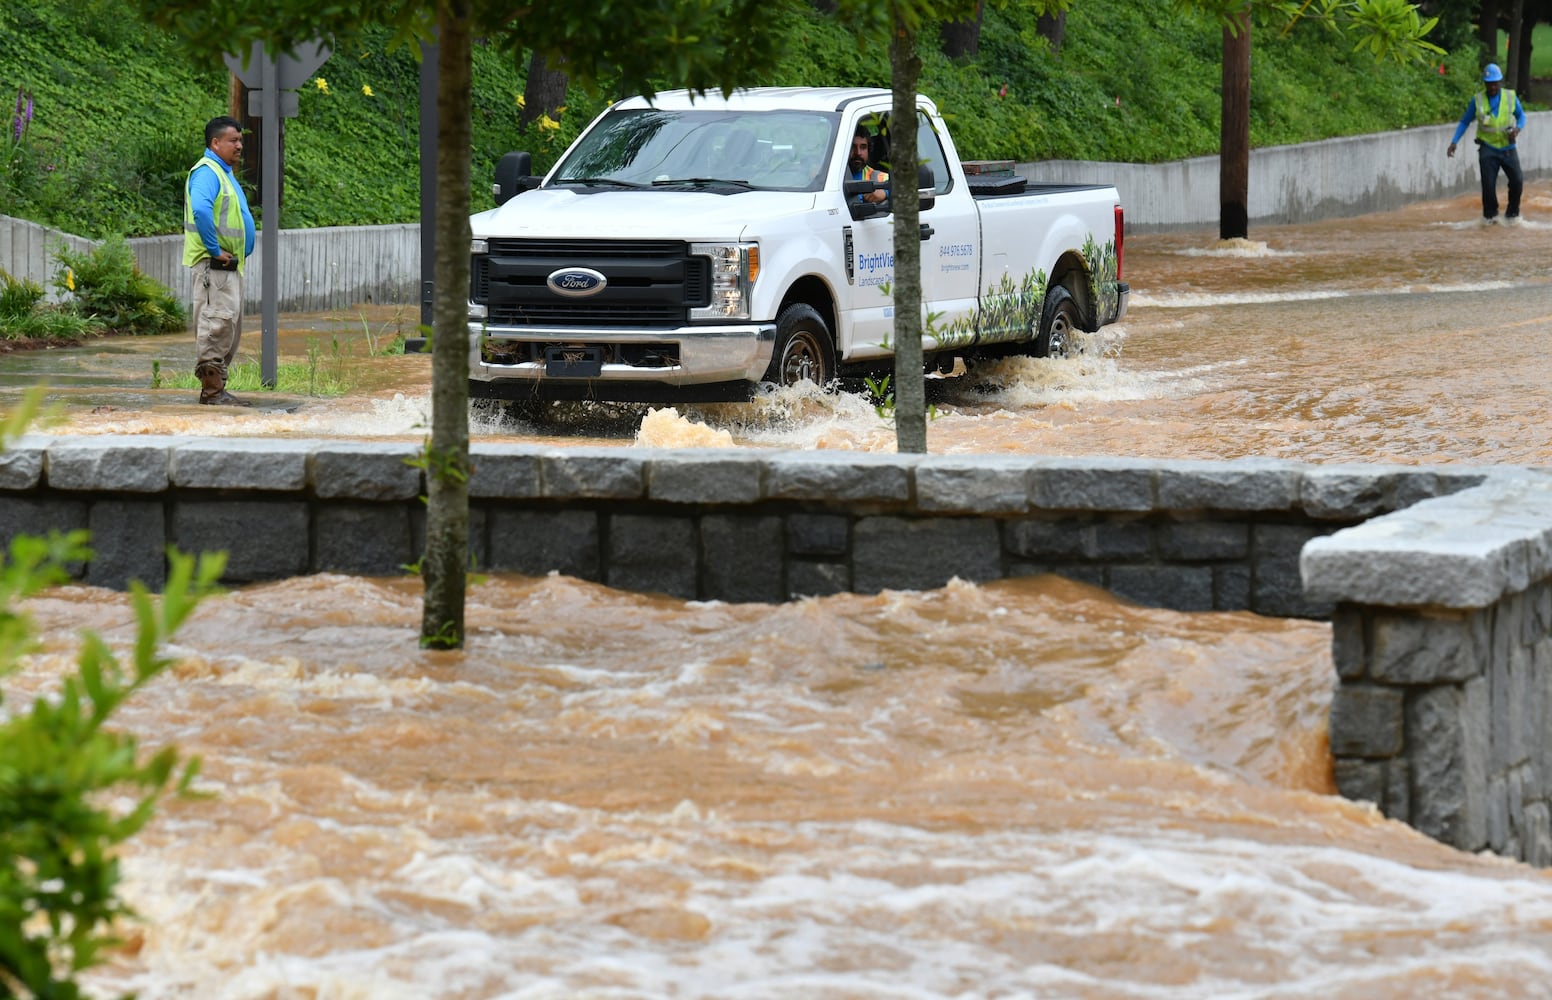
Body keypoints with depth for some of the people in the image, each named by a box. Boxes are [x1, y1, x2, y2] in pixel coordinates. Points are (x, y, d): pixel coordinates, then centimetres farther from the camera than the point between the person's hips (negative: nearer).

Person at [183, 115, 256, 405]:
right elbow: (201, 210, -31)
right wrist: (214, 250, -25)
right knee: (217, 323, -13)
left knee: (231, 327, 12)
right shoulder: (207, 172, -12)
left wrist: (242, 253, 20)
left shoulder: (225, 173, 20)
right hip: (213, 264, -11)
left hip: (230, 265, 11)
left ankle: (216, 388, 16)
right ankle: (212, 389, -12)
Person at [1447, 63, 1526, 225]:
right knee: (1488, 184, -10)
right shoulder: (1477, 100, -3)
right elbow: (1464, 122, 5)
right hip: (1488, 149, -1)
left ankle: (1512, 215, 11)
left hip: (1508, 149, 1)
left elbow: (1521, 115, 12)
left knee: (1517, 181, -9)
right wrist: (1454, 142, -5)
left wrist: (1517, 128, -11)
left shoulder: (1511, 97, 0)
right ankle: (1490, 216, 11)